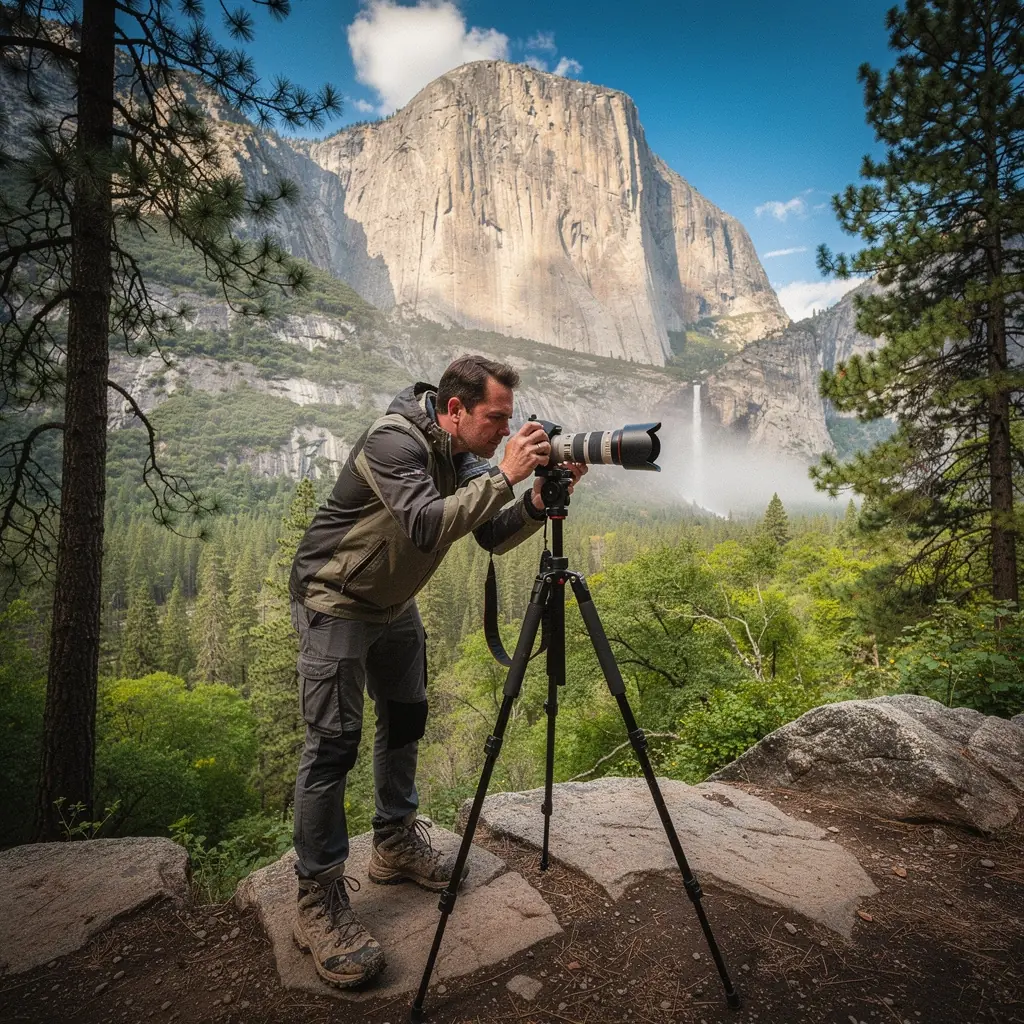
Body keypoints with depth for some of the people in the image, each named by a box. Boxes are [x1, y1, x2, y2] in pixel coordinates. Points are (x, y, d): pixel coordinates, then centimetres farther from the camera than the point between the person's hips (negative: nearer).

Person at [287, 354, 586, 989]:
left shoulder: (463, 456, -3)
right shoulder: (395, 441, -27)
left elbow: (493, 538, -6)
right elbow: (427, 527, -42)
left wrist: (537, 504, -23)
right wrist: (503, 476, -41)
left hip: (394, 604, 9)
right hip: (334, 603, -8)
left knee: (406, 720, 14)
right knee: (334, 743, -9)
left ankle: (396, 845, 31)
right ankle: (319, 900, 3)